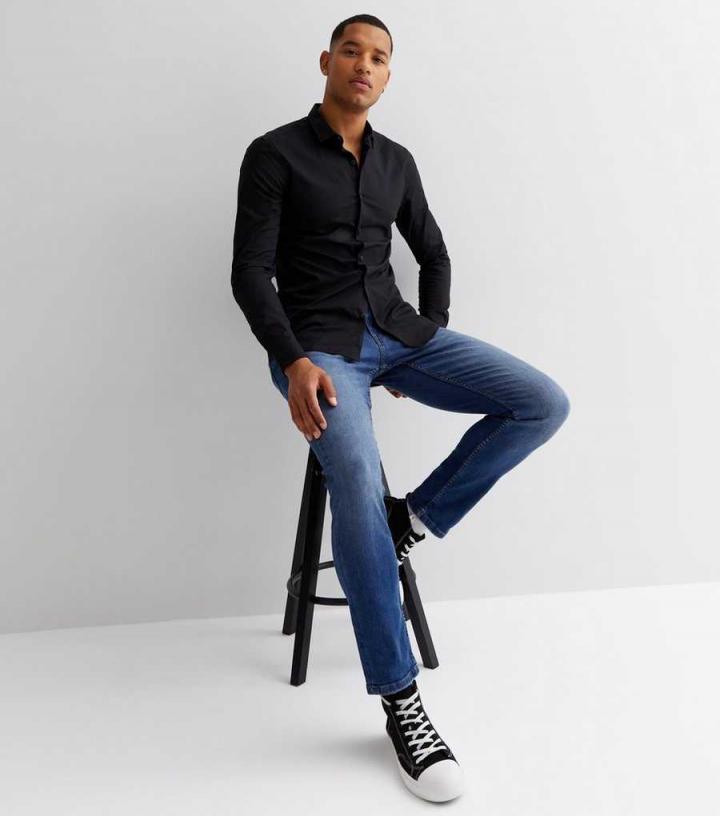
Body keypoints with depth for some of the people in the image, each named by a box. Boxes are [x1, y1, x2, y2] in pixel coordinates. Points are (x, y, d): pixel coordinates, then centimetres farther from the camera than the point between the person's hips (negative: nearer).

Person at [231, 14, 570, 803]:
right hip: (318, 346, -5)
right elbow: (250, 275, -8)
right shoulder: (274, 154, -2)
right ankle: (401, 703, -22)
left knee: (544, 403, -12)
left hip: (398, 333, 6)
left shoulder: (396, 161, 15)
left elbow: (433, 252, 24)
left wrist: (436, 337, 9)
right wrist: (295, 363, -22)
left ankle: (415, 516, -1)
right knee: (358, 485, -32)